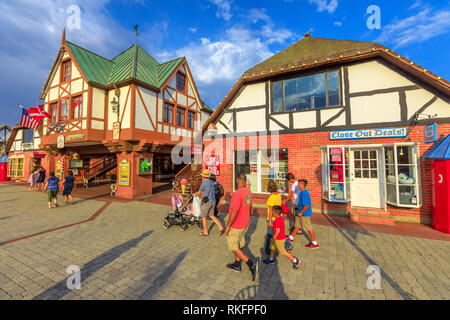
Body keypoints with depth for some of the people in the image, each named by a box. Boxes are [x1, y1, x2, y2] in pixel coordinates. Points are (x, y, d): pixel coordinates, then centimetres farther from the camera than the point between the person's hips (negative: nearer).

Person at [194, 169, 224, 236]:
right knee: (211, 215, 18)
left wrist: (194, 194, 14)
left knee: (203, 216, 10)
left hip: (207, 202, -7)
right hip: (213, 201, 7)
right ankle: (221, 227, 9)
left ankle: (205, 232, 21)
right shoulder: (211, 181, 8)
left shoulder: (204, 183, -16)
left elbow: (199, 193, -6)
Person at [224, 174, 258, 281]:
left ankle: (251, 264, 1)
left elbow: (234, 212, -29)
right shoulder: (249, 192, -1)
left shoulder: (237, 193, -29)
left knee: (233, 246, 7)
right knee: (239, 244, 22)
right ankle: (237, 265, 38)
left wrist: (228, 226, -19)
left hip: (236, 225, -8)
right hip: (245, 223, 8)